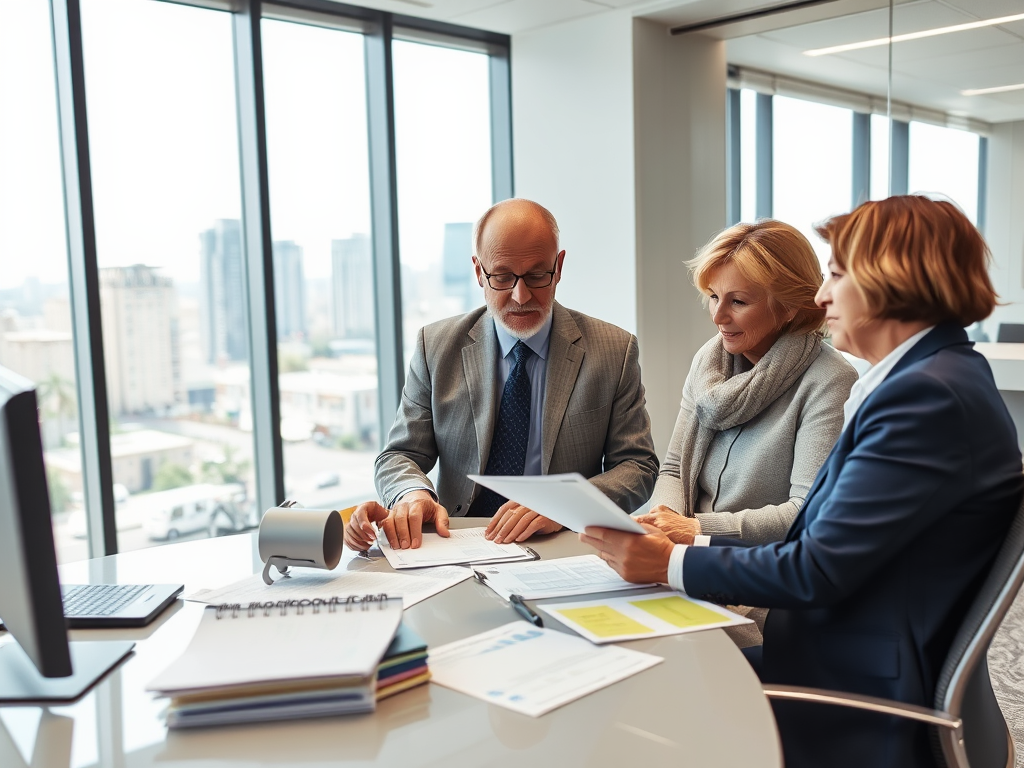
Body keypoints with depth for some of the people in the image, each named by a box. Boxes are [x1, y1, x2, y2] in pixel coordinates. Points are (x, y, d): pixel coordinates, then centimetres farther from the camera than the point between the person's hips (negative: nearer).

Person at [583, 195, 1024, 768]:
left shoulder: (930, 394, -21)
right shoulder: (930, 377, 11)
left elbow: (816, 571, -21)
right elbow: (825, 547, 10)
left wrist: (672, 563, -12)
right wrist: (699, 541, 6)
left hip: (863, 714, -8)